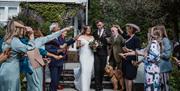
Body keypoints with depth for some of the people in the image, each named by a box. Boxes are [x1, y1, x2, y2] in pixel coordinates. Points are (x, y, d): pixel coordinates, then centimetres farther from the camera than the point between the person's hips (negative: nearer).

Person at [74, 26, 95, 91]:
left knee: (89, 71, 3)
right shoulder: (80, 37, 3)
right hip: (83, 55, -4)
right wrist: (80, 45, -16)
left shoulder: (92, 37, 14)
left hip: (91, 56, 4)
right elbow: (77, 46, 4)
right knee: (84, 70, -10)